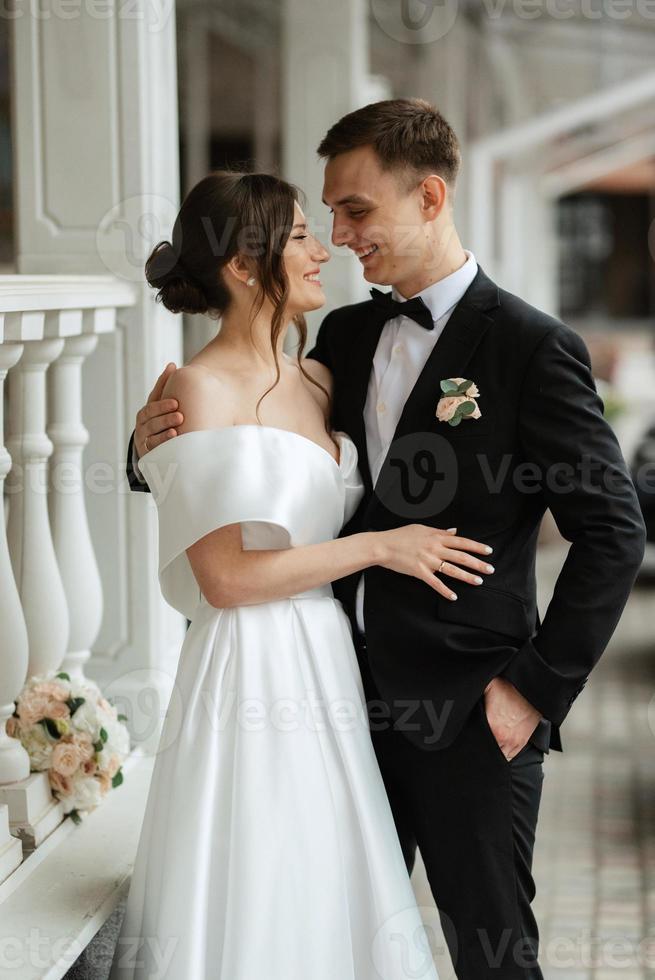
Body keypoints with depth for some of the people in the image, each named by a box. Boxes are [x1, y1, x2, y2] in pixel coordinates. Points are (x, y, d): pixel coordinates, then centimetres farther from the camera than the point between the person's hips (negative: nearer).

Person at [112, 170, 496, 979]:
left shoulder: (317, 381, 10)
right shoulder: (198, 390, -11)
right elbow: (225, 577, -16)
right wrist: (378, 548, -12)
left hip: (330, 673, 7)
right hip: (250, 675, -7)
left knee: (329, 904, 14)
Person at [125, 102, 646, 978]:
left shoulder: (531, 347, -11)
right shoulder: (344, 336, 8)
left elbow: (613, 532, -11)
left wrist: (538, 687, -13)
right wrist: (159, 448, -6)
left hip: (470, 719, -6)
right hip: (355, 702, 6)